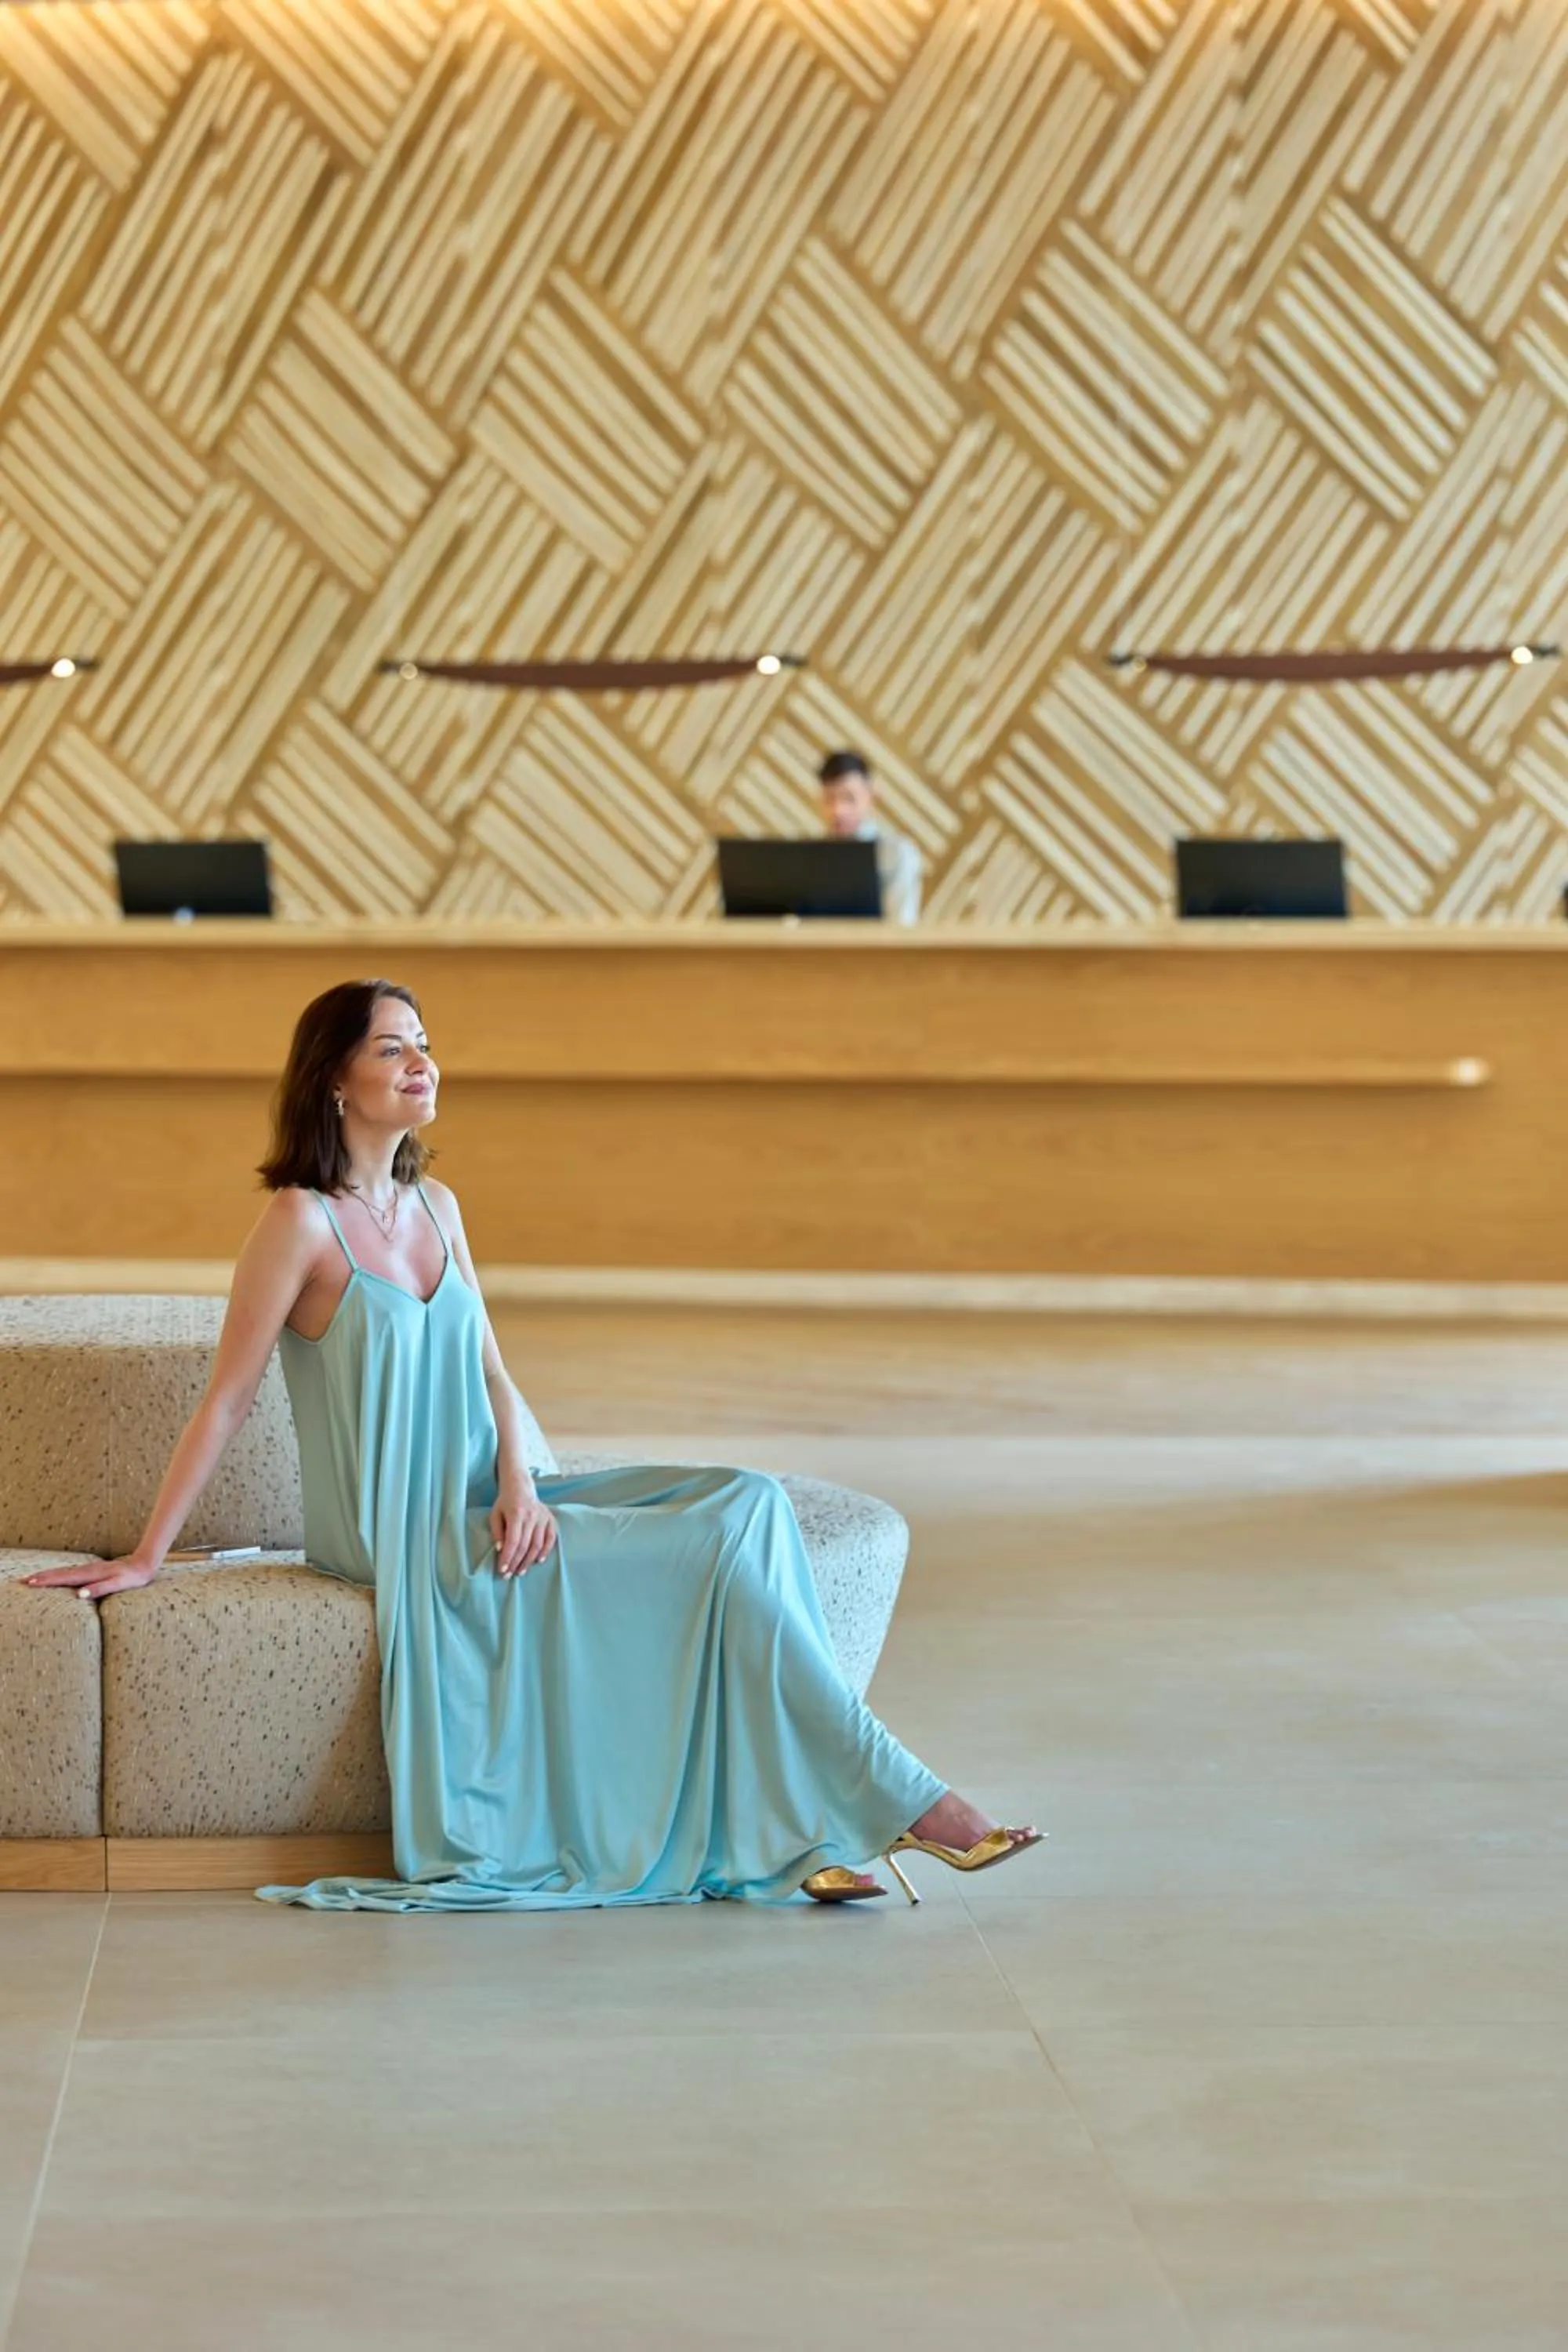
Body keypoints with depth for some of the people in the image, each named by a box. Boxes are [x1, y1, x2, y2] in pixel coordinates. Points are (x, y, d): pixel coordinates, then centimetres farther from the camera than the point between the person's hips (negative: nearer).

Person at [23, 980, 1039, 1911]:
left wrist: (517, 1478, -10)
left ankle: (802, 1833, -18)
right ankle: (892, 1799, -11)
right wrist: (146, 1559, -10)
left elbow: (490, 1370, 9)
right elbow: (227, 1400, -10)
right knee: (718, 1546, -18)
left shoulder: (436, 1205, 11)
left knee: (747, 1502, -12)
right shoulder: (302, 1221, -12)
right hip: (401, 1535, -7)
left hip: (482, 1506, 7)